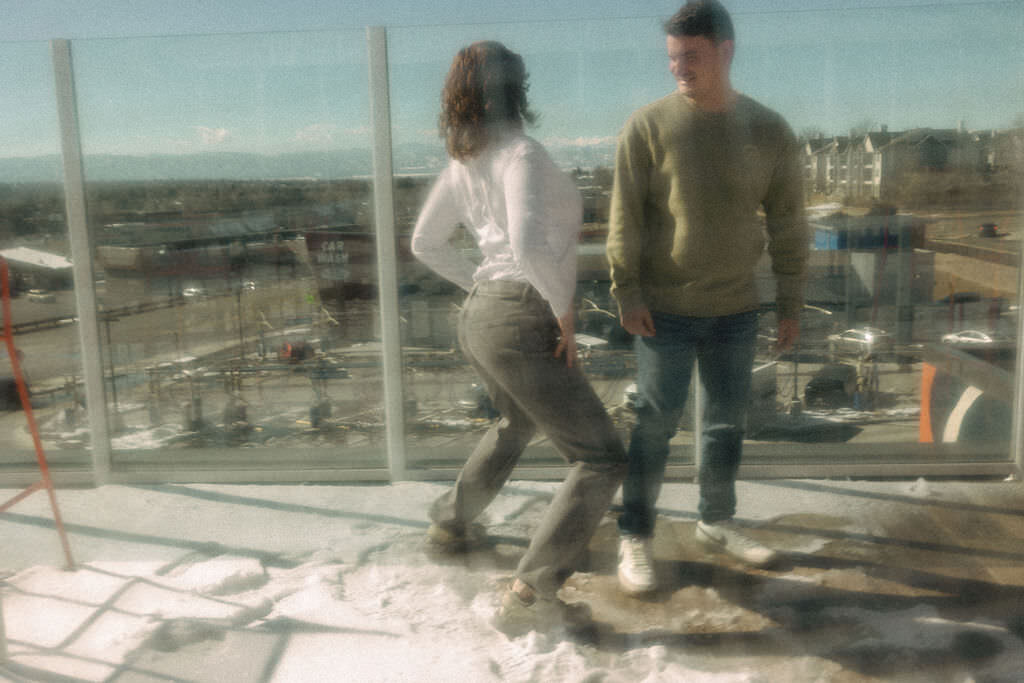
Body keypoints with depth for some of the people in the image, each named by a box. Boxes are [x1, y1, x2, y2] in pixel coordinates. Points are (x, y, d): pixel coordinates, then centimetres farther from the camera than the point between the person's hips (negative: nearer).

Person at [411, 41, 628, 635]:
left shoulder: (463, 162, 11)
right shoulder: (521, 152, -14)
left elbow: (425, 243, 19)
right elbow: (528, 243, -30)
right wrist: (565, 312, -17)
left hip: (479, 316, 9)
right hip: (521, 323, -9)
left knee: (518, 423, 36)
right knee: (602, 459, -2)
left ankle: (451, 521, 49)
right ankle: (528, 596, -6)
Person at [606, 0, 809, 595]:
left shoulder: (769, 131, 1)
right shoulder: (649, 125, -7)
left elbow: (788, 223, 5)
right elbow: (625, 217, -6)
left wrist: (792, 303, 5)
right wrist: (626, 291, -11)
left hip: (737, 308, 3)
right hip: (665, 310, -3)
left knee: (728, 421, 14)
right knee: (656, 426, 2)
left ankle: (717, 522, 33)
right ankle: (635, 537, 16)